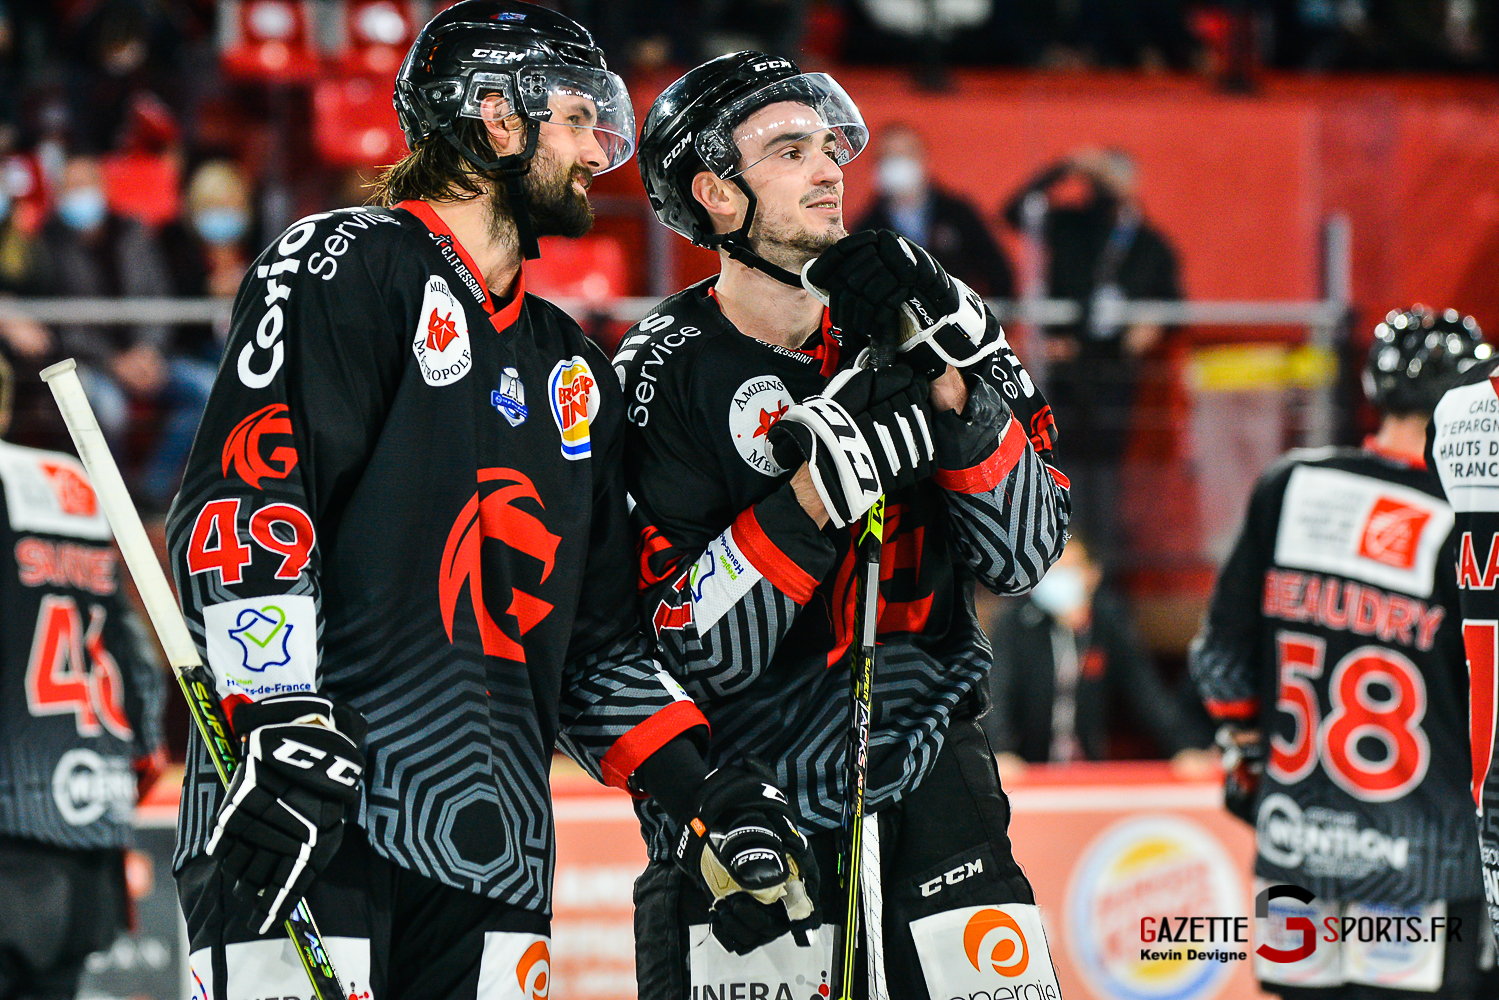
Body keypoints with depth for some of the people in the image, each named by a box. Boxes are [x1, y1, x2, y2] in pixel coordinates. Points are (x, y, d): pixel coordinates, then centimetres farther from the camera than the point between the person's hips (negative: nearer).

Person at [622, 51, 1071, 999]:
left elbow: (1025, 554, -5)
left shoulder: (916, 314, 3)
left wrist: (951, 386, -18)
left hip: (923, 773, 3)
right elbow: (690, 647, -16)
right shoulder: (664, 378, -8)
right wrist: (820, 484, -26)